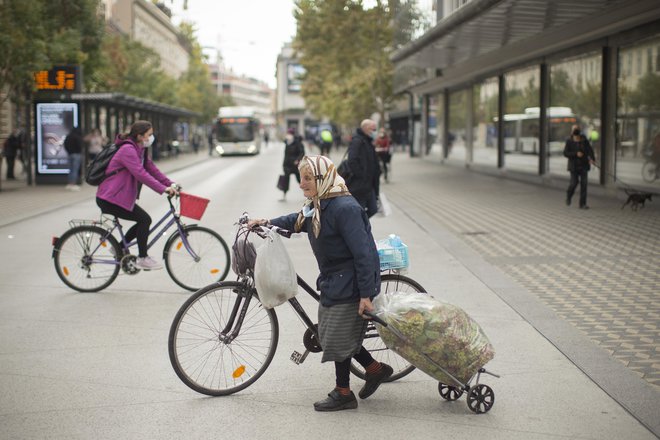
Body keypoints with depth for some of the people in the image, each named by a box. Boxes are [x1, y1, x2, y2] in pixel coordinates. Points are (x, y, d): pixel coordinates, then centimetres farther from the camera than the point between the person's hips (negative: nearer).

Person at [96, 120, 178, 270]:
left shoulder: (140, 150, 12)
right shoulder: (128, 150, -20)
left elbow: (152, 169, 11)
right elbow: (140, 174, -29)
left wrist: (170, 184, 0)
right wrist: (163, 189, -32)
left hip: (120, 196, 10)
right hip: (109, 198, -10)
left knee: (144, 221, 8)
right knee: (144, 219, -12)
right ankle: (142, 258, -2)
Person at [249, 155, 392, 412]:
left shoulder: (344, 208, -23)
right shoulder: (316, 207, 6)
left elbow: (363, 254, -25)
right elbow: (296, 221, 27)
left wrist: (365, 295, -26)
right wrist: (267, 223, 13)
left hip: (350, 284, -10)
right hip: (332, 281, 10)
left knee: (338, 337, -1)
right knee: (330, 334, 15)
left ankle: (343, 394, 15)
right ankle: (376, 369, 30)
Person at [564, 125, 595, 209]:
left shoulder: (584, 141, 1)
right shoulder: (569, 141, -5)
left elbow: (589, 150, -8)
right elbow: (565, 153, -10)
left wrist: (592, 159, -26)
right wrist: (576, 154, -22)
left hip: (583, 165, 2)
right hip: (574, 165, -2)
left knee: (584, 184, -4)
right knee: (574, 183, -6)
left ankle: (582, 204, -1)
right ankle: (568, 196, 27)